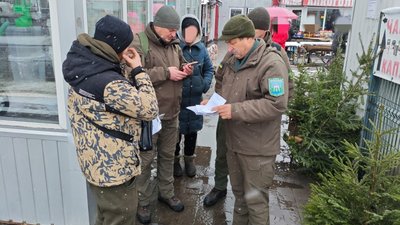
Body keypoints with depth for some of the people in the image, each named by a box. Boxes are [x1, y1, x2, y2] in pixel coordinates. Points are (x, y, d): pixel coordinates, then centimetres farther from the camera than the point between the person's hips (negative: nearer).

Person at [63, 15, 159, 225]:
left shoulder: (84, 67, 1)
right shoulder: (108, 82, -30)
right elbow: (149, 109, -23)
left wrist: (131, 72, 2)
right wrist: (138, 70, -18)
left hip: (96, 161, 10)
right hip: (114, 167, -9)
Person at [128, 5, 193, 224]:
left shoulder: (174, 44, 9)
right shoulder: (138, 43, -13)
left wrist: (185, 70, -2)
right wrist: (166, 73, -23)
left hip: (171, 113, 7)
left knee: (168, 156, 19)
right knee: (145, 159, 7)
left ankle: (167, 193, 38)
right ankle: (143, 202, 25)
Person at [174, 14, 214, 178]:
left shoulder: (201, 48, 4)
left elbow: (209, 69, 14)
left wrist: (206, 83, -2)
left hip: (195, 98, 5)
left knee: (192, 130, 17)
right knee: (176, 131, 10)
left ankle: (189, 159, 38)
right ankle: (175, 159, 33)